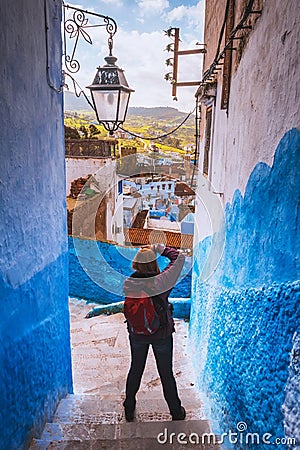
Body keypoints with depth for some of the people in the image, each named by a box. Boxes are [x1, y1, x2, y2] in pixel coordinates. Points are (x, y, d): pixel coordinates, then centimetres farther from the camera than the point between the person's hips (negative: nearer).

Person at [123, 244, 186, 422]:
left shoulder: (128, 283, -18)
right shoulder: (161, 281, -25)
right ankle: (177, 413, 38)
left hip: (137, 335, 2)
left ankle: (129, 409, 44)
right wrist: (161, 248, -7)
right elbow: (179, 257, -13)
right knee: (166, 374, 17)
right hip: (162, 335, -2)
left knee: (135, 370, 25)